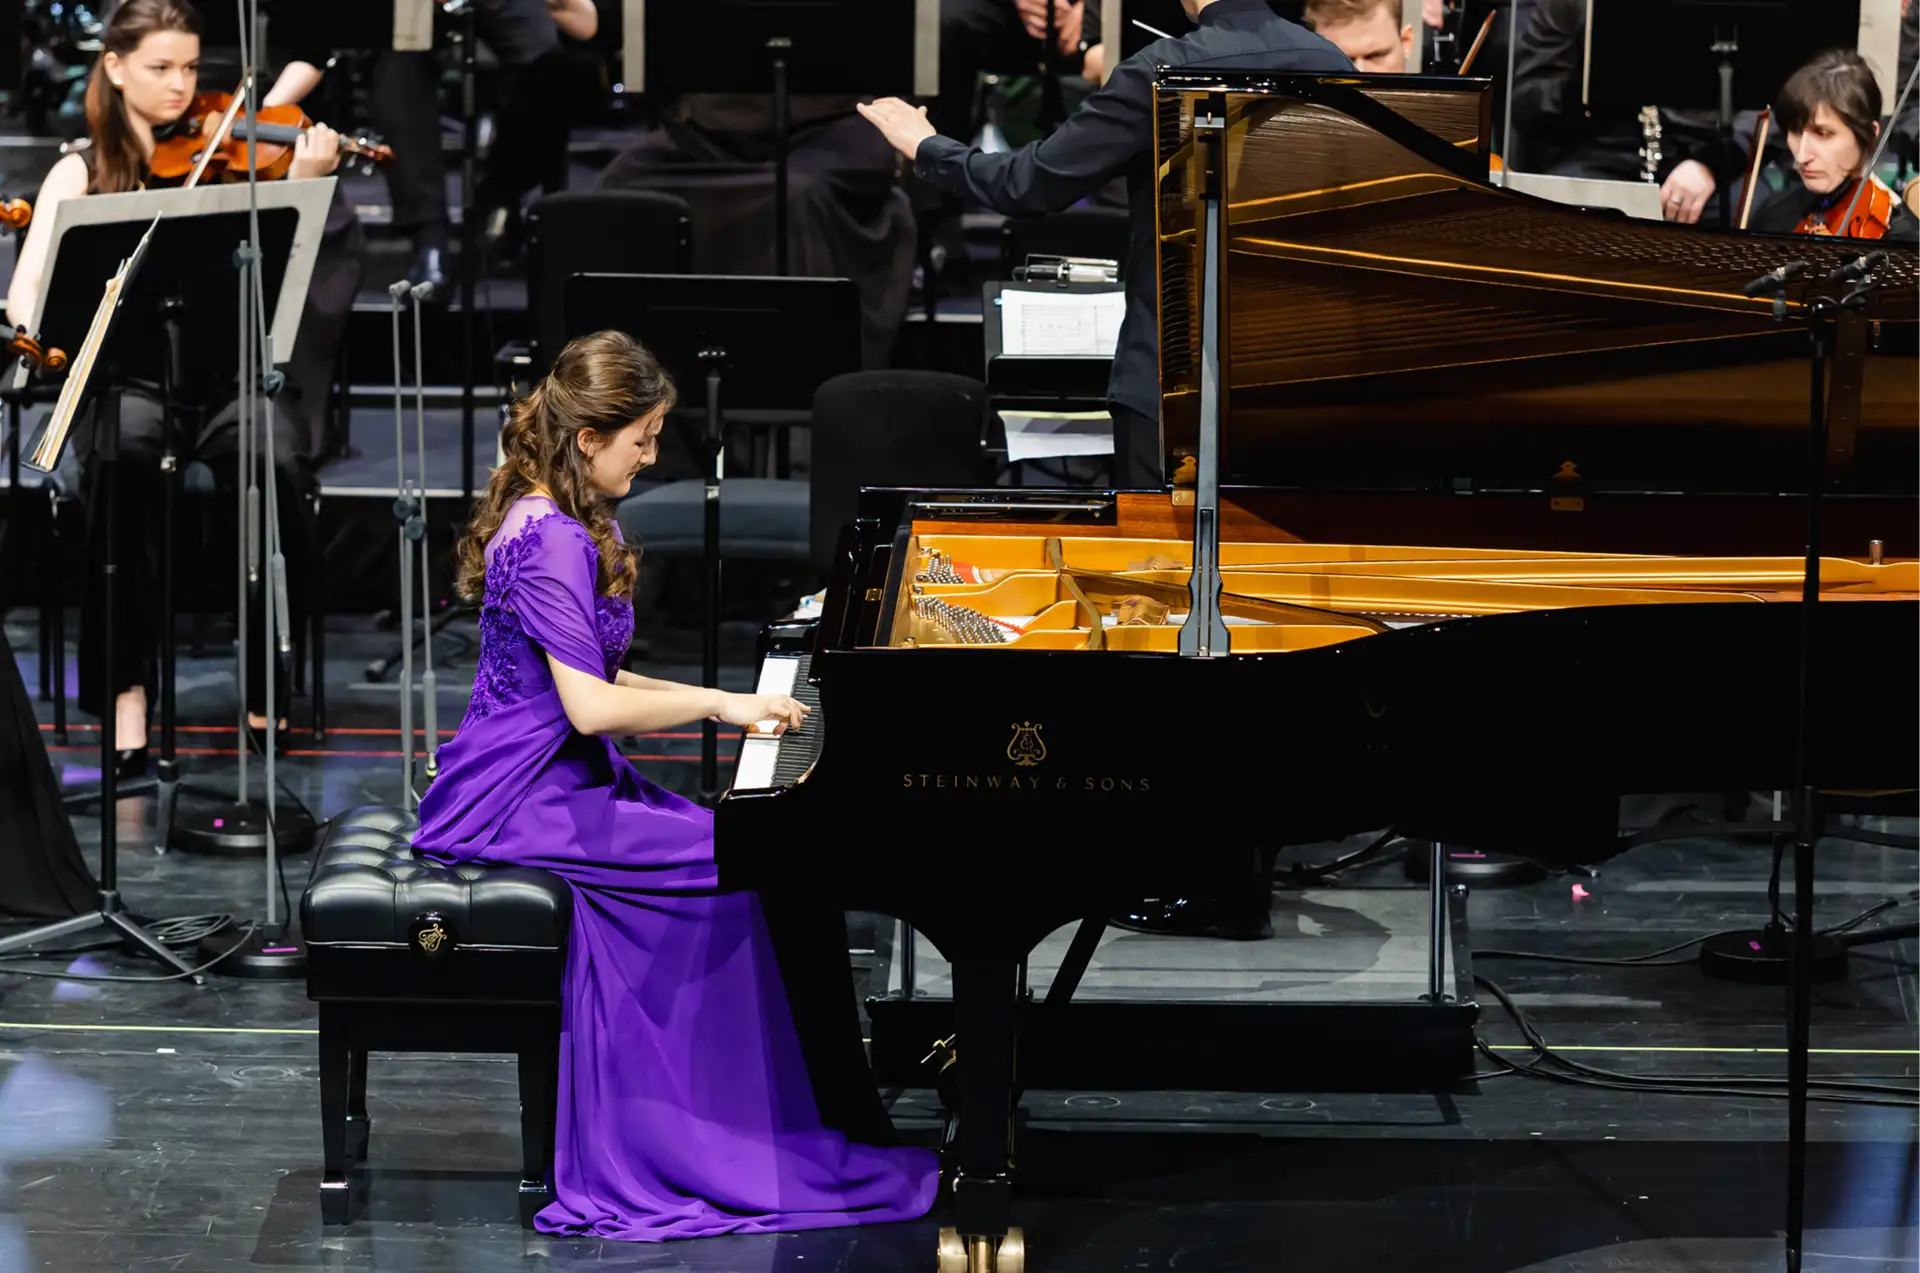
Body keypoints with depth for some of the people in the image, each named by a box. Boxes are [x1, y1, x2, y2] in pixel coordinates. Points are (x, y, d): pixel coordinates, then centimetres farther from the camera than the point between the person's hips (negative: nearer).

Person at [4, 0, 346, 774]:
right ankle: (125, 683, -28)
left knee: (274, 457, -33)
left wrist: (302, 184, -16)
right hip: (123, 375, -1)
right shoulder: (81, 174, 11)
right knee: (126, 453, -37)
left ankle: (267, 681, -15)